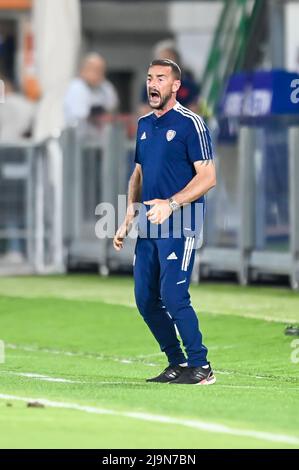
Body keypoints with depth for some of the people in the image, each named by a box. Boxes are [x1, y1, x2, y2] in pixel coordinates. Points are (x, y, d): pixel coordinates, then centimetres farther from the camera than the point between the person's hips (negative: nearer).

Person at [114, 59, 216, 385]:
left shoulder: (190, 123, -7)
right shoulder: (144, 125, 15)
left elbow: (207, 177, -12)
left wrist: (171, 204, -22)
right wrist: (128, 221, 15)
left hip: (180, 224, -8)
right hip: (149, 226, 8)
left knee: (173, 296, -14)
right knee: (145, 299, 6)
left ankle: (201, 367, -3)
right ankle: (177, 364, 17)